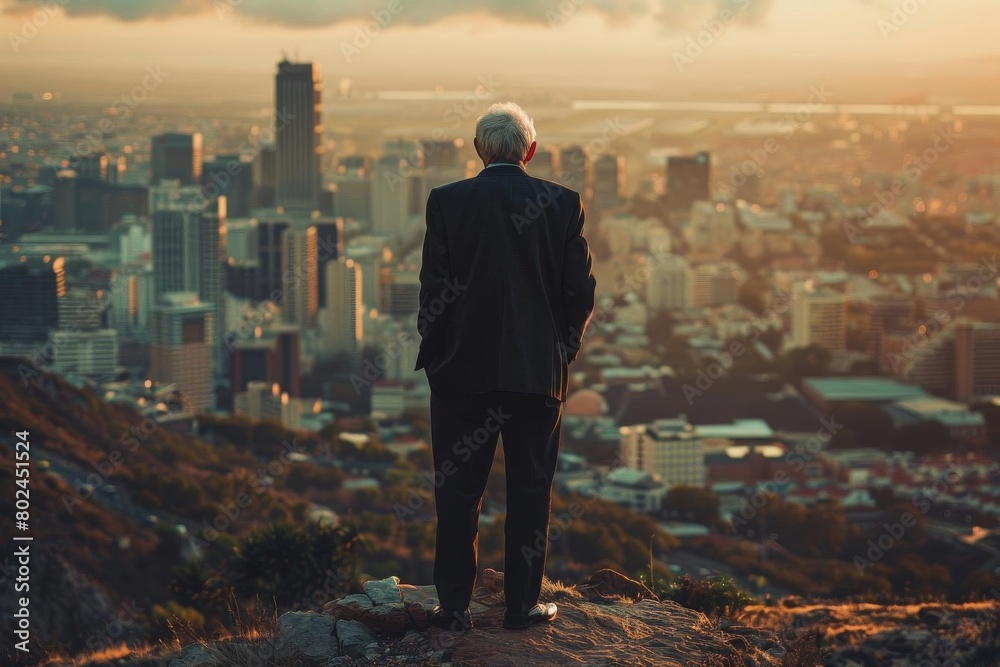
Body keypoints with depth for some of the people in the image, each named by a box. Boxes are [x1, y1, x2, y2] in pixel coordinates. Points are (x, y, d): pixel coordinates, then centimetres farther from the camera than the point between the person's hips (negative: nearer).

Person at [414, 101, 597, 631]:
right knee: (529, 490, 9)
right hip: (539, 370, 1)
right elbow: (581, 290, -2)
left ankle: (454, 605, 9)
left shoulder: (447, 201, -4)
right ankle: (522, 604, 12)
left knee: (458, 492, 7)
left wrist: (435, 350, 7)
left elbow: (433, 287, -6)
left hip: (462, 369, 0)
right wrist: (562, 348, 12)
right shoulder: (563, 204, -1)